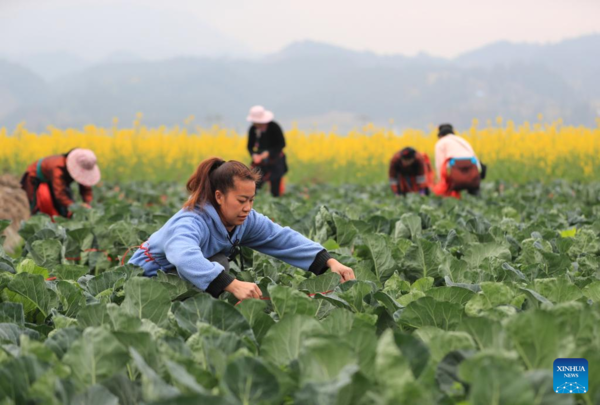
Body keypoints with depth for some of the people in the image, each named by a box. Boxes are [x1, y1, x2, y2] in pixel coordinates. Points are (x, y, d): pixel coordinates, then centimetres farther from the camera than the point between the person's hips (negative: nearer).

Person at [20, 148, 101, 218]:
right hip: (37, 180, -6)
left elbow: (86, 189, -22)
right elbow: (60, 193, -52)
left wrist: (87, 204, -44)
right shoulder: (58, 167, -45)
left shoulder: (83, 169, -24)